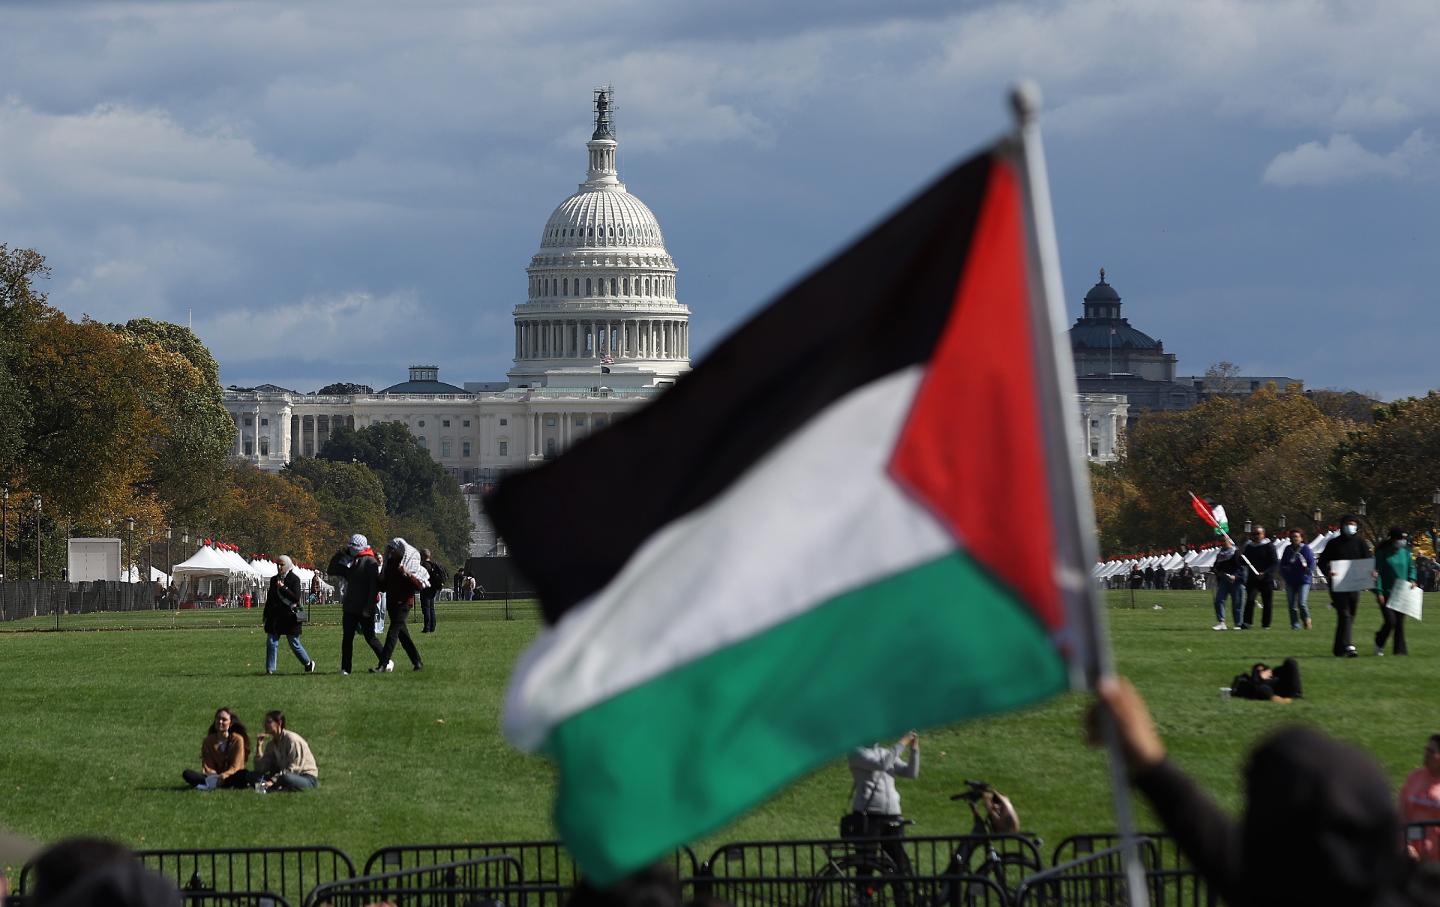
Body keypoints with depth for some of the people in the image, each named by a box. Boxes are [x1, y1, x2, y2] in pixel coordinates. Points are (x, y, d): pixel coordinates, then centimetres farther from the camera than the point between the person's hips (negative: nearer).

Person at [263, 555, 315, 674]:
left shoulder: (294, 579, -6)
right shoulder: (274, 579, 10)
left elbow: (296, 598, -15)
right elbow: (269, 598, 17)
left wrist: (283, 588, -20)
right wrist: (266, 615, 15)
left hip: (289, 617, -5)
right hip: (275, 617, 5)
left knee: (294, 643, 5)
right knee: (271, 642, -5)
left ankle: (308, 663, 26)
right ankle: (270, 669, -3)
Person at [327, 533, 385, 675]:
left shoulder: (370, 562, -9)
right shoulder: (349, 561, 13)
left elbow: (374, 586, -16)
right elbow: (331, 571, 19)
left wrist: (369, 607, -21)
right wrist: (339, 555, 5)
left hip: (364, 609, -7)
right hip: (349, 607, 7)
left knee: (370, 637, 2)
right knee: (347, 638, 2)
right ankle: (345, 668, 4)